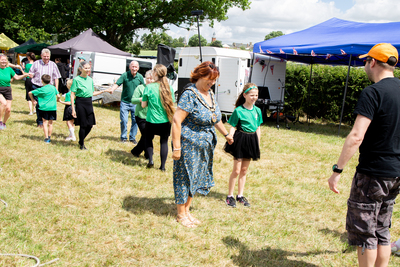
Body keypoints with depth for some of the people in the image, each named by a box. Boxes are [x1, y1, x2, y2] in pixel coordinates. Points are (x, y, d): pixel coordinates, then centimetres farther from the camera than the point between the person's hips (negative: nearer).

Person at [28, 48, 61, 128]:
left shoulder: (53, 65, 7)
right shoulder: (36, 63, 5)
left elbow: (56, 77, 10)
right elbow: (31, 75, 10)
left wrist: (56, 88, 3)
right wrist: (30, 75, -15)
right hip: (37, 87, 0)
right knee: (38, 105, -4)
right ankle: (40, 122, 6)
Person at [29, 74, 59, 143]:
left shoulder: (41, 90, -5)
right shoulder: (53, 88, 4)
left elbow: (30, 93, -5)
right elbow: (57, 95, 16)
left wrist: (33, 101, 9)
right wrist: (57, 100, 35)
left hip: (44, 107, -3)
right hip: (52, 107, 3)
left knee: (45, 123, 2)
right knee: (50, 123, 9)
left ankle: (46, 138, -4)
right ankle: (49, 137, 16)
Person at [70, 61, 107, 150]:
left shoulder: (90, 79, 11)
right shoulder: (76, 79, -7)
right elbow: (72, 94, -8)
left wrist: (103, 91, 12)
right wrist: (73, 109, -13)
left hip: (89, 102, 6)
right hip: (80, 102, -6)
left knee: (90, 124, 5)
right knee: (83, 125, -2)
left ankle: (81, 141, 28)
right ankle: (82, 145, 15)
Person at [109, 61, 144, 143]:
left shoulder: (140, 77, 1)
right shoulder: (125, 75, -7)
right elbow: (117, 84, -15)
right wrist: (112, 90, -33)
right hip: (125, 102, -2)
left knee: (135, 121, 4)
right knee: (124, 121, -2)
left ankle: (132, 137, 19)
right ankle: (123, 137, 14)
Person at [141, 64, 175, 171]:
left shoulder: (149, 87, -11)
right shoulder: (169, 88, -4)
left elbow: (143, 105, -4)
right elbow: (172, 104, 4)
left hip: (152, 120, -2)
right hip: (166, 120, 2)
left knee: (148, 139, 21)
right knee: (164, 141, 12)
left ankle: (150, 160, 9)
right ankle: (163, 166, 14)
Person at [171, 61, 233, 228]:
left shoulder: (210, 94, 8)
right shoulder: (190, 95, -17)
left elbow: (215, 118, 24)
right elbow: (176, 121, -21)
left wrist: (226, 134, 32)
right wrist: (176, 147, -23)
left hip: (205, 146, 8)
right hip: (189, 145, -8)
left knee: (196, 178, 15)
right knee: (184, 177, 3)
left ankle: (187, 210, 29)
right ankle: (181, 215, 17)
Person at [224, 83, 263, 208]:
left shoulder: (257, 110, 6)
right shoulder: (238, 110, -10)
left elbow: (258, 128, 13)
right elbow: (232, 127, -7)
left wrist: (258, 145, 12)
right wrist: (230, 142, -14)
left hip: (252, 140, 5)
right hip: (240, 139, -5)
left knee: (244, 170, 14)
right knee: (237, 170, -1)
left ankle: (240, 195, 24)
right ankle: (230, 196, 13)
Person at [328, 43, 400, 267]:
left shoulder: (373, 93, -17)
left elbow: (356, 136, -24)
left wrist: (337, 170, -21)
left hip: (372, 174, -8)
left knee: (363, 231, 4)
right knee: (382, 230, 17)